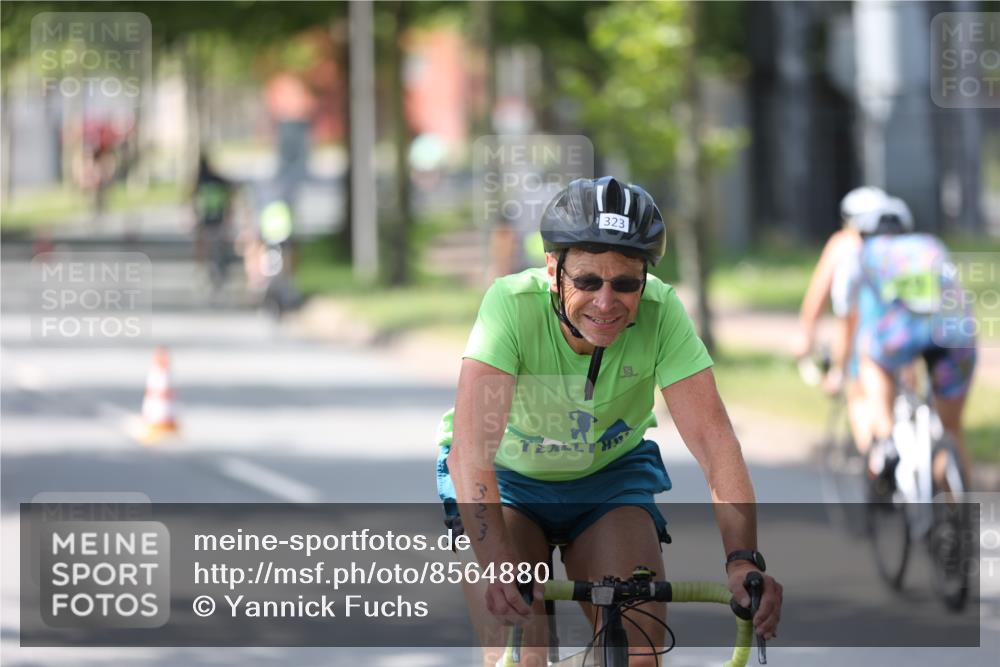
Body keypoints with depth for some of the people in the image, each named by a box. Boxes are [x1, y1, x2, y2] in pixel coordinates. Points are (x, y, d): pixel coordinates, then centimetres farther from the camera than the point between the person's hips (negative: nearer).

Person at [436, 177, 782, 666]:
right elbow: (470, 450, -43)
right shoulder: (513, 305, -33)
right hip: (507, 477, -2)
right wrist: (497, 566, -57)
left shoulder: (660, 311, -27)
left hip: (610, 474, 2)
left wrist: (742, 560, -47)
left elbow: (712, 439, -32)